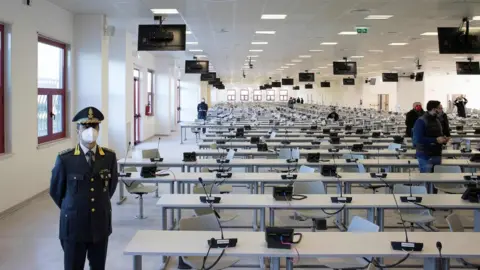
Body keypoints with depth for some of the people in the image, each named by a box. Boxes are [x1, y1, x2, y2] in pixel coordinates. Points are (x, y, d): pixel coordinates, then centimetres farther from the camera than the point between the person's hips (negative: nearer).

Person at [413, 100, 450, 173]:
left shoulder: (437, 121, 13)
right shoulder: (421, 121, -13)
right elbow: (418, 139, -22)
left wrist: (443, 139, 3)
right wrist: (435, 140, -22)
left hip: (437, 155, 8)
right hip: (425, 157, -8)